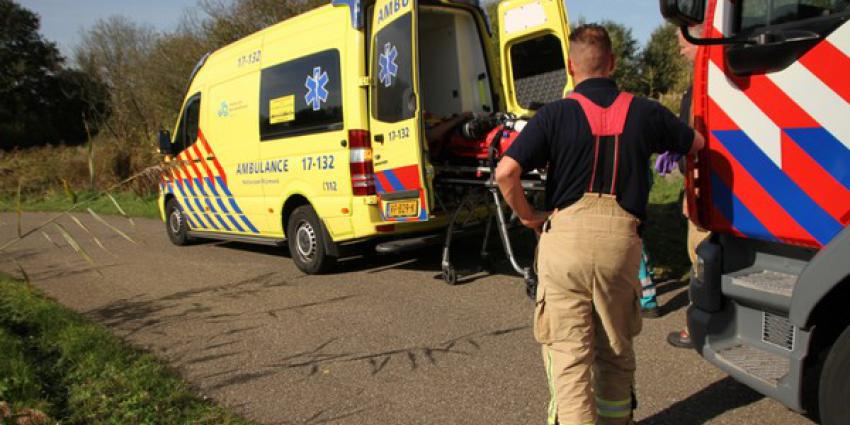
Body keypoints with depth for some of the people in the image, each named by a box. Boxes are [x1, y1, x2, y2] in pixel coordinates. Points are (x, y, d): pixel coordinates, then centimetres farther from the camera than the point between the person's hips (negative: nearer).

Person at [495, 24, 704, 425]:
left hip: (564, 237, -3)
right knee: (616, 348, 20)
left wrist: (528, 216, 2)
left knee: (568, 351, 5)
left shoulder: (555, 114, -4)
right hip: (620, 239, 3)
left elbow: (505, 172, -13)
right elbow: (696, 144, 23)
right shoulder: (644, 112, 6)